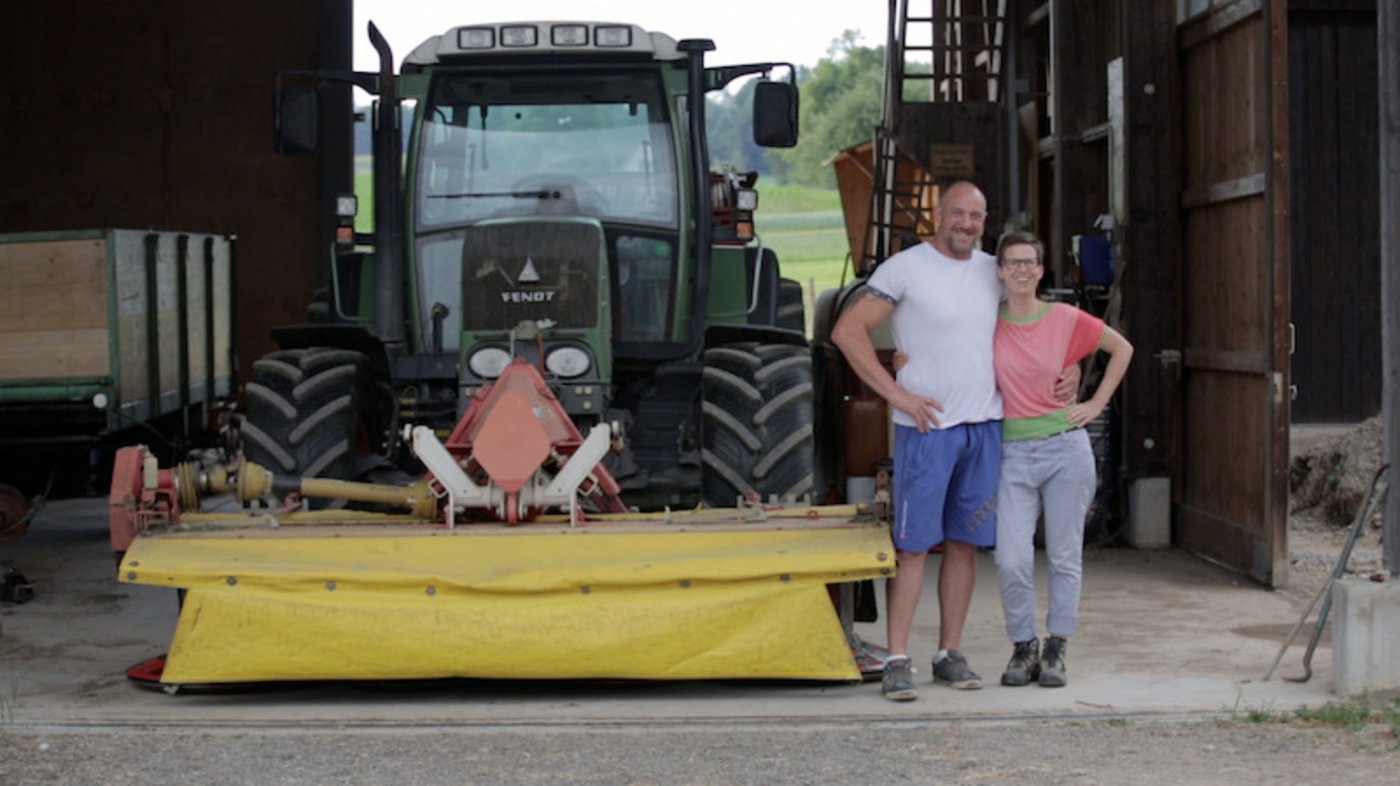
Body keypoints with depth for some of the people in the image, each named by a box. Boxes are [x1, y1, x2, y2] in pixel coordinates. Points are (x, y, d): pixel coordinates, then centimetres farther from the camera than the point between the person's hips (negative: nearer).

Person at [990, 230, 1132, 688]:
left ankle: (1056, 651, 13)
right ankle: (1023, 647, 9)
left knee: (1065, 558, 3)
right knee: (1012, 561, -8)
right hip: (1014, 452, 1)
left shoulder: (1066, 320, -1)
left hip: (1066, 448, 0)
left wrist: (1097, 403, 6)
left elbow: (1122, 349, 12)